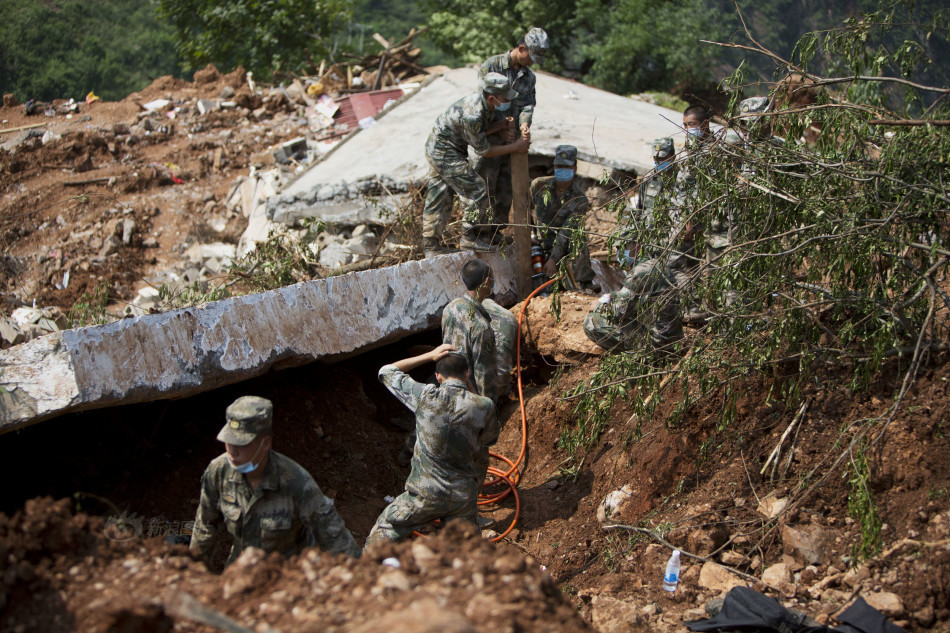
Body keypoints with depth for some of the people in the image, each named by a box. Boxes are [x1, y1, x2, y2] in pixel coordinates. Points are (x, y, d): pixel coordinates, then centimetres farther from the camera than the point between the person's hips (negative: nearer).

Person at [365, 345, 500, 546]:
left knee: (383, 531, 20)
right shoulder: (484, 406, -10)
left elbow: (386, 372, 5)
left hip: (425, 494, -1)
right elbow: (490, 439, 11)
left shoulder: (425, 396, -12)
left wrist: (430, 356, 7)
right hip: (464, 497, 1)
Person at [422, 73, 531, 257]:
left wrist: (504, 124, -9)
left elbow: (483, 130, 8)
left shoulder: (482, 103, -3)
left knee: (438, 199, 14)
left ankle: (431, 246, 21)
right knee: (477, 191, -6)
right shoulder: (472, 115, -30)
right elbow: (483, 150, -19)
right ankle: (470, 238, 4)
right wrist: (515, 147, -13)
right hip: (446, 153, -10)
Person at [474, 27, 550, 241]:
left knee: (506, 189, 10)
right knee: (484, 186, -3)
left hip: (512, 141, 6)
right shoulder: (491, 66, -9)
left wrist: (524, 125, -21)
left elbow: (528, 104, 0)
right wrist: (501, 127, -21)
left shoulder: (529, 77, 9)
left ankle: (496, 231, 21)